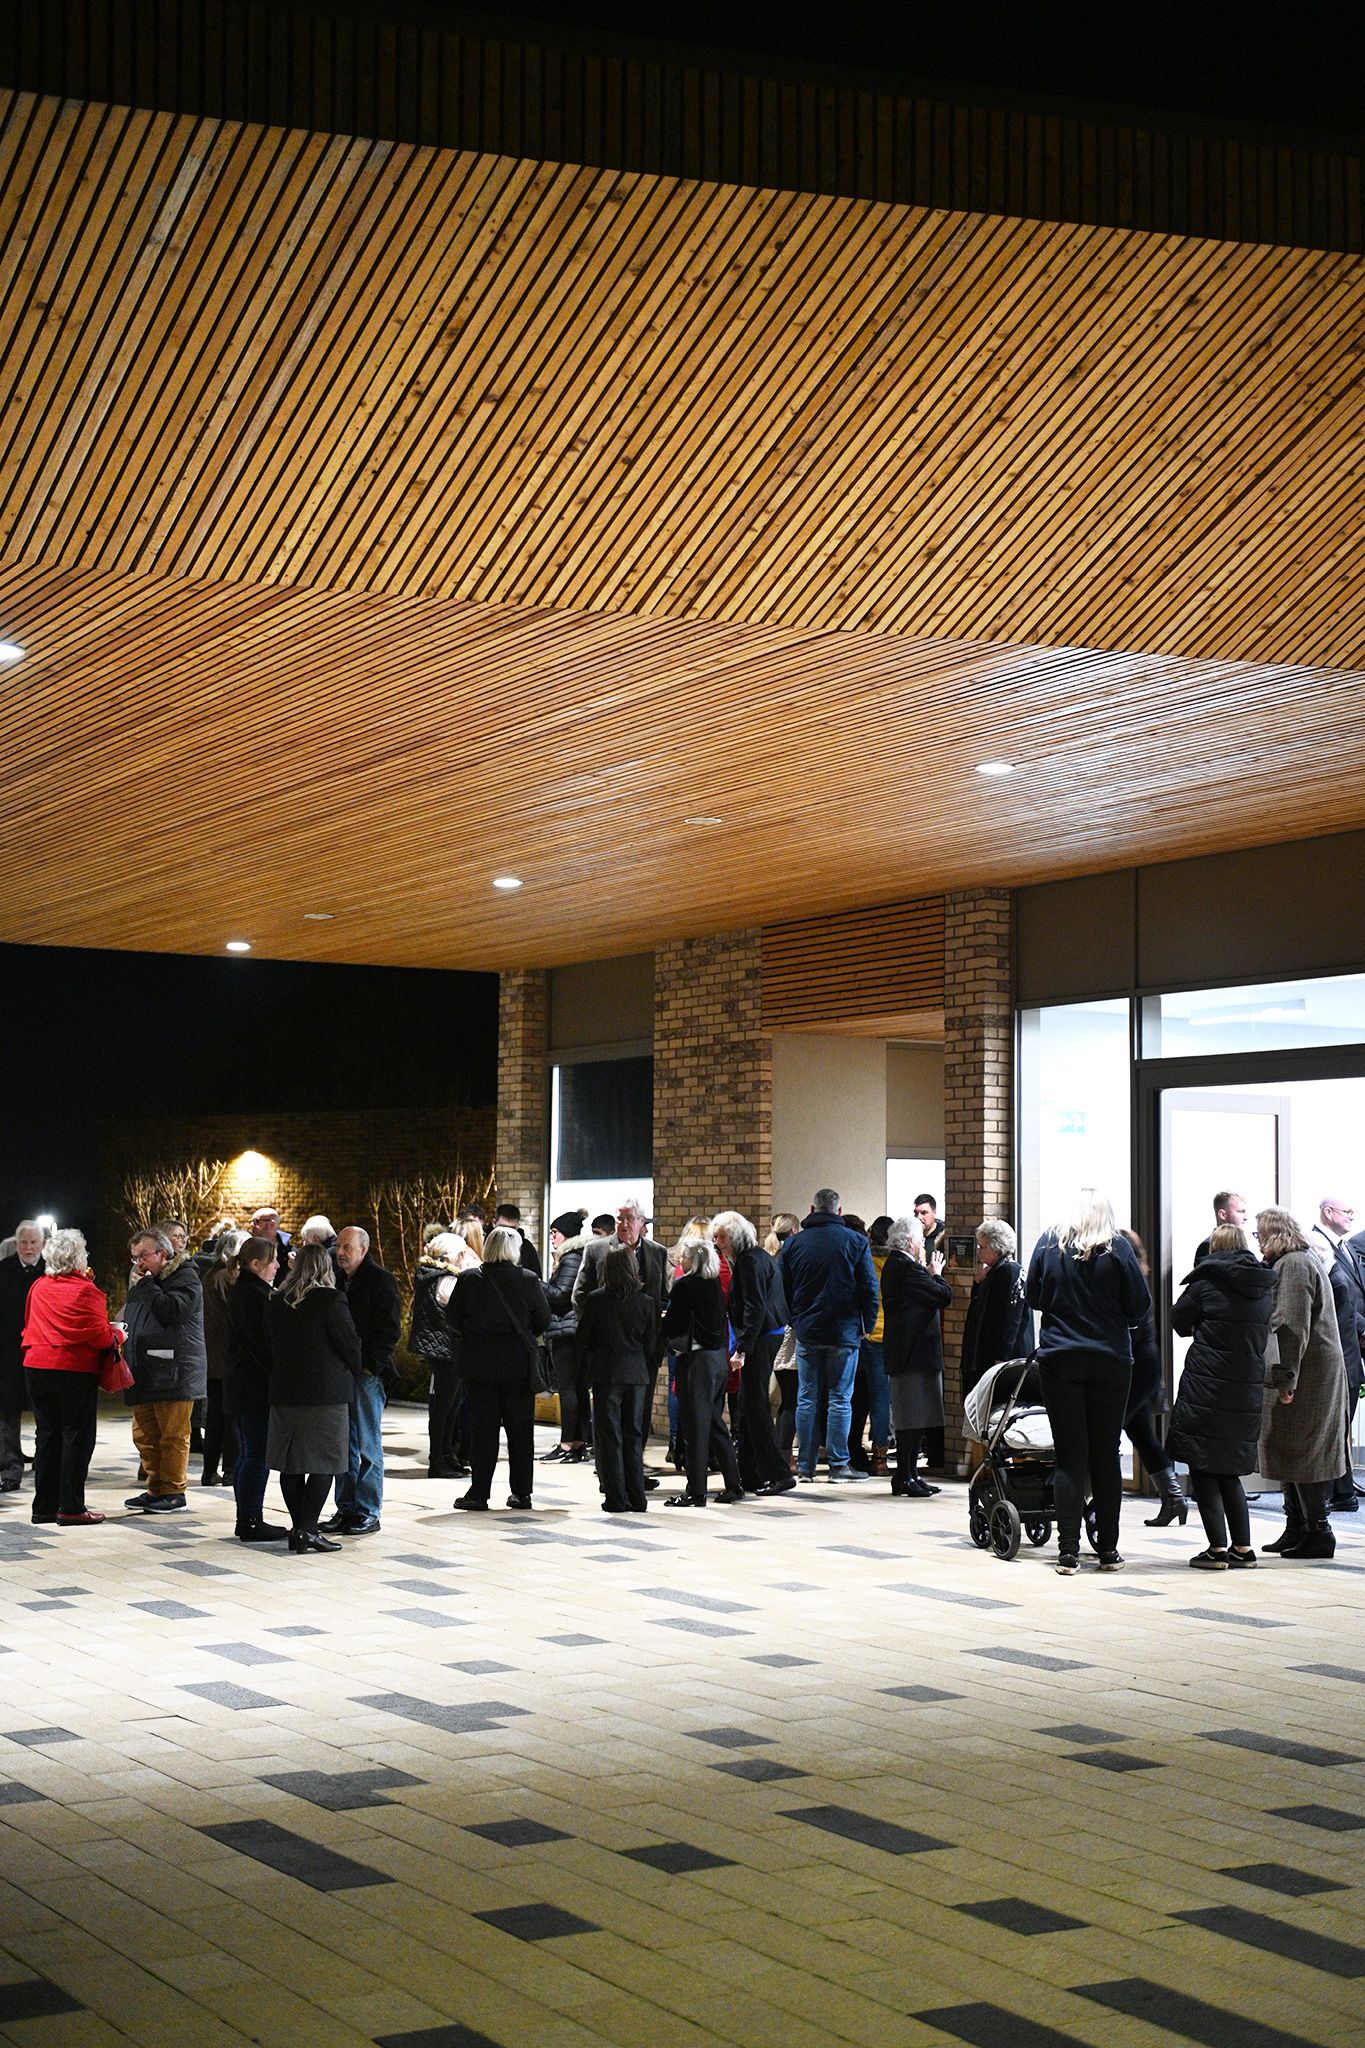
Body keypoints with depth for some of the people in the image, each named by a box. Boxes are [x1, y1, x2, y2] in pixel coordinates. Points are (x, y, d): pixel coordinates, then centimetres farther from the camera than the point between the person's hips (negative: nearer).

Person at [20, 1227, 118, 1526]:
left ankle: (44, 1505, 16)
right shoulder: (85, 1291, -13)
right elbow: (99, 1335, -13)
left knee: (47, 1435, 13)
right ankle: (71, 1507, 0)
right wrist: (116, 1337, 5)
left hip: (37, 1367, 6)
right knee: (77, 1436, 1)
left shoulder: (38, 1288, 6)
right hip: (75, 1369, -6)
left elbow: (29, 1327, 15)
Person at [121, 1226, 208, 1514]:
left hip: (174, 1374, -9)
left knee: (173, 1435, -4)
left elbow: (173, 1310, -23)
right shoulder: (140, 1279, 20)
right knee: (145, 1435, 12)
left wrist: (147, 1286, -14)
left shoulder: (184, 1277, -7)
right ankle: (155, 1488, 21)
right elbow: (131, 1319, 29)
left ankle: (173, 1490, 2)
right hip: (144, 1373, 9)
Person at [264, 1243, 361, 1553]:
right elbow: (350, 1343, -7)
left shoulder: (275, 1301, 7)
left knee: (291, 1462, 10)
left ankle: (299, 1527, 11)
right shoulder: (331, 1300, -10)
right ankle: (307, 1529, -10)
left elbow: (270, 1343, 14)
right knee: (324, 1463, -2)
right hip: (326, 1392, -5)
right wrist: (355, 1376, 11)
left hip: (284, 1391, 5)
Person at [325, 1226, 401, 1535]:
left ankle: (368, 1513, 3)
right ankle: (345, 1509, 16)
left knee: (368, 1446, -2)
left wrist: (368, 1365, -15)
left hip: (368, 1374, -7)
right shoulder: (338, 1279, 14)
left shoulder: (380, 1281, -8)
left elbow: (390, 1331, -11)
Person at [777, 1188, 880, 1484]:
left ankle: (805, 1466, 8)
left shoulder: (793, 1243, 3)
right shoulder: (856, 1242, -3)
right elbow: (870, 1288, -3)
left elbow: (782, 1290, 6)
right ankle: (839, 1465, 2)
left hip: (806, 1330, 2)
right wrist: (867, 1325, 7)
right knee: (840, 1398, 2)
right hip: (844, 1332, -2)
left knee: (806, 1398, 7)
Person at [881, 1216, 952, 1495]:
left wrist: (929, 1274, 11)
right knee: (913, 1419, -6)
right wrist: (936, 1274, 0)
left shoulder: (892, 1265, 16)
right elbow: (944, 1296, -16)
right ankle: (905, 1476, -4)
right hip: (916, 1350, -10)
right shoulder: (909, 1268, -16)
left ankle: (907, 1475, 16)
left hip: (902, 1351, 10)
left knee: (913, 1419, 13)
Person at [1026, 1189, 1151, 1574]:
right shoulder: (1117, 1248, -4)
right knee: (1106, 1456, 8)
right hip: (1109, 1362, -1)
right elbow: (1140, 1306, -3)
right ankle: (1108, 1550, 11)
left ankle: (1068, 1551, -3)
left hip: (1058, 1359, 1)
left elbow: (1032, 1297, 7)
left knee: (1069, 1456, 2)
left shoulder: (1049, 1243, 0)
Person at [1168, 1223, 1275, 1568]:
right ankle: (1242, 1547, 12)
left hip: (1207, 1384, -6)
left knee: (1203, 1468, 1)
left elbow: (1178, 1320, 3)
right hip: (1248, 1386, 6)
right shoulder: (1264, 1286, 8)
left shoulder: (1207, 1281, -8)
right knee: (1229, 1470, 15)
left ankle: (1217, 1548, -4)